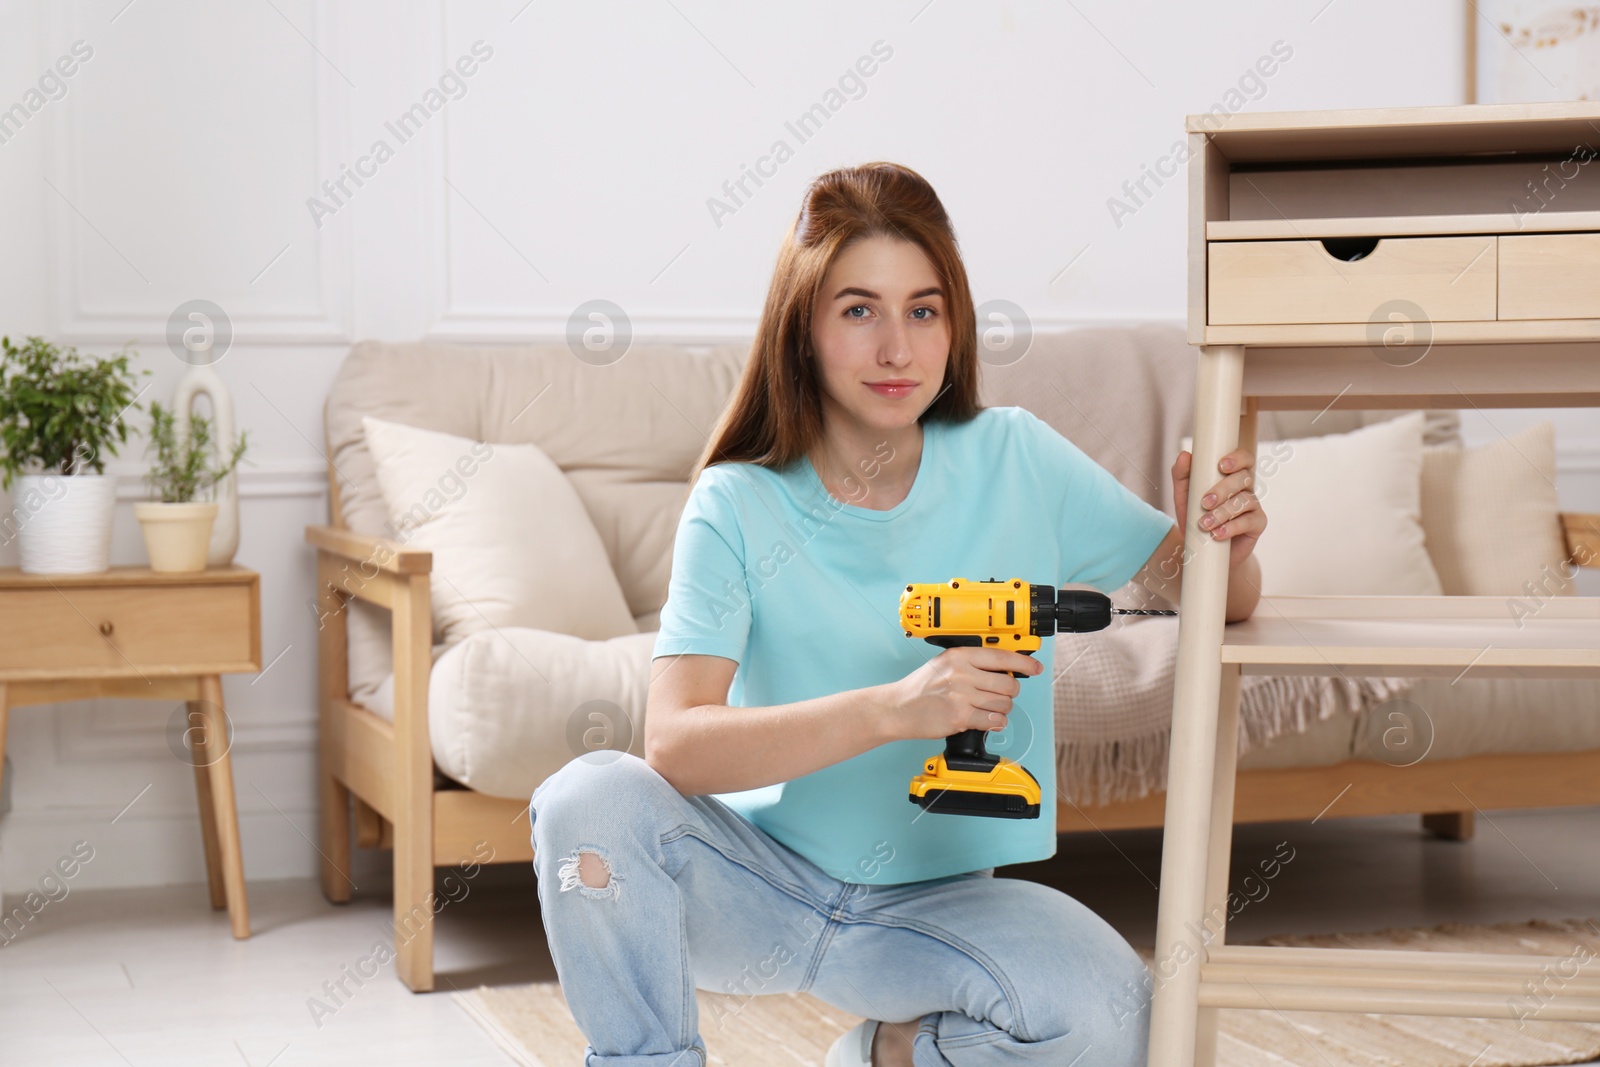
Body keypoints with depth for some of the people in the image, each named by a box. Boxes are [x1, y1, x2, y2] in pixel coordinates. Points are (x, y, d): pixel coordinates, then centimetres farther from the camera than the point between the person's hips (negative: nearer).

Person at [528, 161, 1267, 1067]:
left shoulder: (1016, 462, -5)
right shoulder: (738, 507, -11)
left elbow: (1215, 598, 2)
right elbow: (674, 744, -24)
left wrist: (1227, 545, -22)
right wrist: (890, 709, -36)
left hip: (936, 901, 1)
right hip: (762, 881, -1)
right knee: (590, 798, -29)